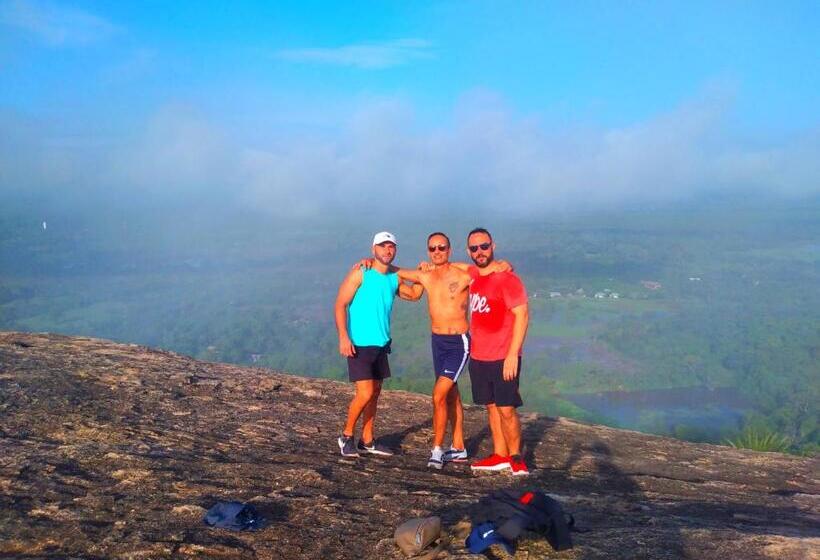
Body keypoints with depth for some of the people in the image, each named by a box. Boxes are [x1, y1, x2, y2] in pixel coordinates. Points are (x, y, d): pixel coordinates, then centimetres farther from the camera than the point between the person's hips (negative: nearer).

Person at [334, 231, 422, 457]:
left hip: (381, 344, 7)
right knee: (365, 393, -11)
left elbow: (414, 295, 26)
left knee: (375, 393, 10)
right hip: (359, 344, -7)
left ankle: (367, 441, 21)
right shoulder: (360, 273, -9)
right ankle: (346, 436, 8)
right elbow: (340, 305, -12)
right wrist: (343, 337, -21)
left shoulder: (395, 277, 9)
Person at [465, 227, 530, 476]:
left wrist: (513, 354, -20)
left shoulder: (507, 278, -12)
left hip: (503, 358, -7)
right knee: (491, 406, 12)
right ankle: (500, 456, 21)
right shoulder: (472, 275, 9)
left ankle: (516, 457, 11)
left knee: (506, 409, -4)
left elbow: (522, 315, -16)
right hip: (478, 357, 7)